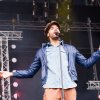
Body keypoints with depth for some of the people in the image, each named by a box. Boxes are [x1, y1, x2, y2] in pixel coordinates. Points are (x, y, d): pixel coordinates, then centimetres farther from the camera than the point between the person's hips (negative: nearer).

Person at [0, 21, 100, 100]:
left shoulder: (70, 49, 22)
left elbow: (86, 63, 18)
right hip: (51, 89, -1)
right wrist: (12, 73, 8)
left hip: (69, 89, 2)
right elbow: (30, 71, 18)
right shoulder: (42, 51, 19)